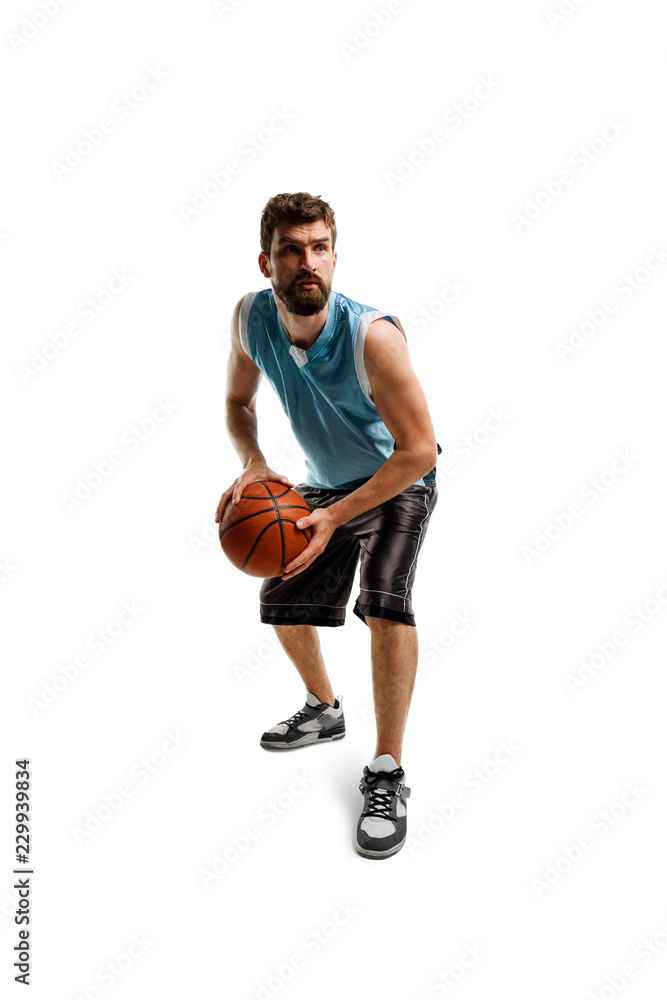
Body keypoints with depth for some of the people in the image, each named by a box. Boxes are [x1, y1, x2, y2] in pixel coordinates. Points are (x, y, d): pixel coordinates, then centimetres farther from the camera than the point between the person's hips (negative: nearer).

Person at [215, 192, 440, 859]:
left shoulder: (373, 336, -34)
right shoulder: (252, 317, -17)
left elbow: (419, 451, -29)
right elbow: (238, 400, 2)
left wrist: (335, 517, -30)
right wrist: (252, 465, -17)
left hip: (399, 485, -6)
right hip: (325, 483, 6)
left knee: (386, 605, -28)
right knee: (282, 605, 13)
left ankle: (386, 774, -12)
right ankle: (324, 710, 42)